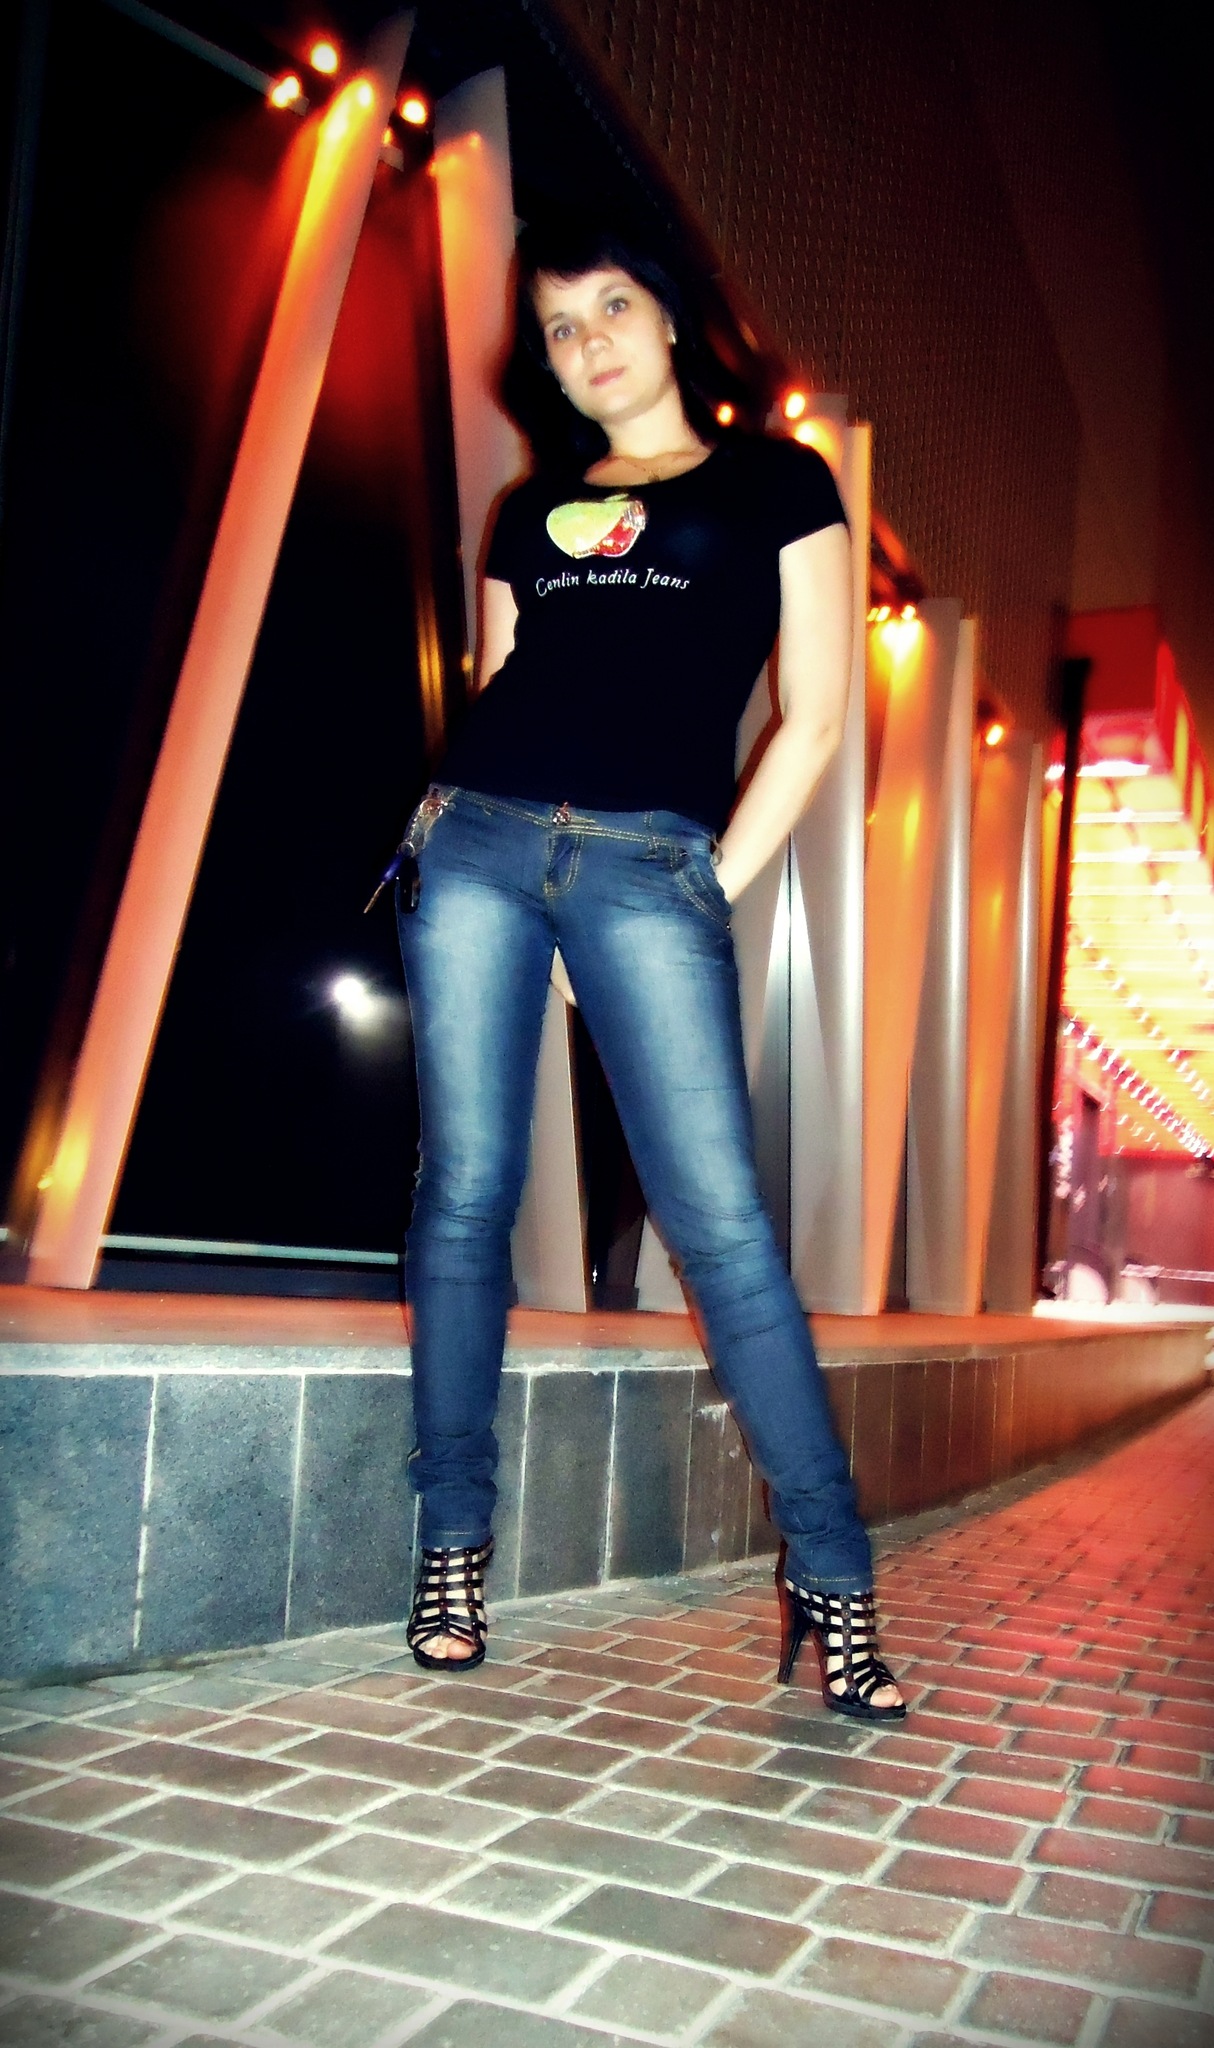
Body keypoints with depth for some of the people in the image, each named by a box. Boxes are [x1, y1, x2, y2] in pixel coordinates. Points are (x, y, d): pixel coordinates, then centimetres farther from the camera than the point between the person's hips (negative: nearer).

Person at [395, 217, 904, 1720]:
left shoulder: (776, 482, 13)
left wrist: (712, 889, -2)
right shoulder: (531, 514, 23)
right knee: (466, 1193, -1)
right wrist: (465, 815, 6)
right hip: (478, 841, 4)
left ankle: (830, 1581, -3)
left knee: (720, 1216, -12)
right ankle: (454, 1545, 12)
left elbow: (812, 717, 5)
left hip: (647, 863, -3)